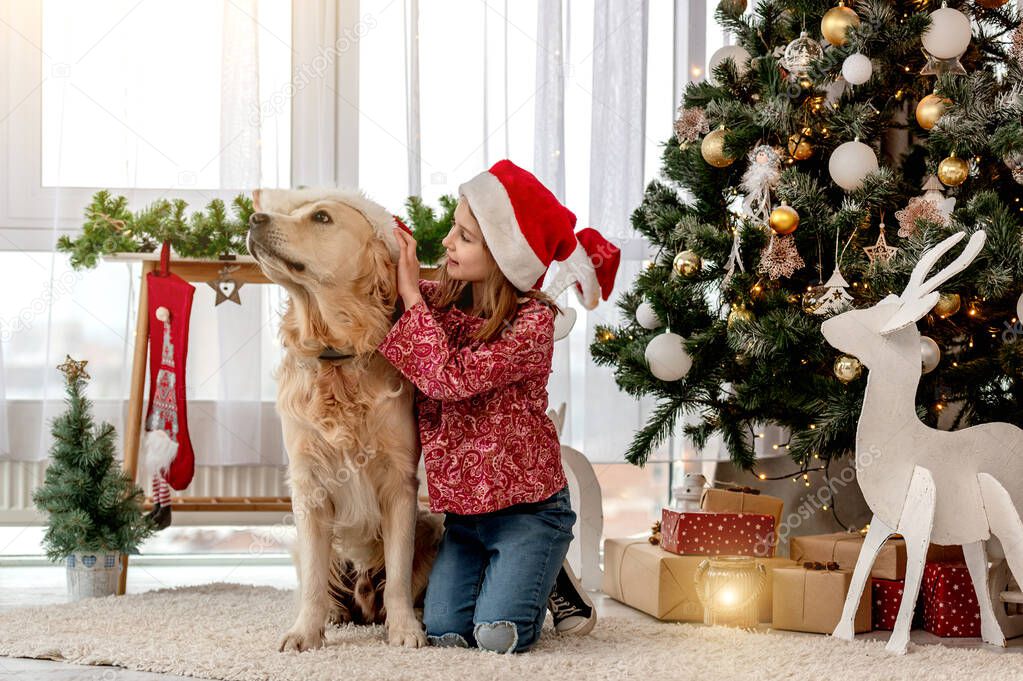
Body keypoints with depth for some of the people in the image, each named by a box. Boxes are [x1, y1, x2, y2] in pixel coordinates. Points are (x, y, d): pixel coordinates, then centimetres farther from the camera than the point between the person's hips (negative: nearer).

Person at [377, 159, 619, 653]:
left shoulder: (532, 320, -17)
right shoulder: (440, 297, 0)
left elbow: (451, 378, -26)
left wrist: (411, 295, -21)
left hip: (527, 506, -5)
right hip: (463, 511, 5)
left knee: (498, 636, -15)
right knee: (442, 631, -6)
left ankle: (549, 579, 17)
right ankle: (523, 572, 22)